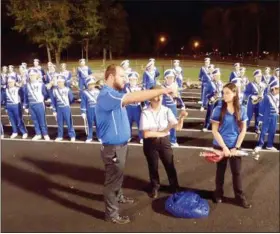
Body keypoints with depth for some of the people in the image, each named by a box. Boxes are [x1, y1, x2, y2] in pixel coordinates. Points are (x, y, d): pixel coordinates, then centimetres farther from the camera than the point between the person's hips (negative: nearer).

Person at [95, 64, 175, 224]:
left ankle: (118, 196, 52)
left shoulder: (115, 94, 11)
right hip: (113, 147, -10)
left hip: (121, 144, 10)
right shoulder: (107, 95, -28)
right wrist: (162, 91, -38)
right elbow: (134, 97, -38)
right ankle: (112, 214, 23)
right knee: (113, 179, 6)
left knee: (118, 175, 29)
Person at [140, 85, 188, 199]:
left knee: (170, 165, 8)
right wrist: (161, 133, -14)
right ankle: (155, 187, 39)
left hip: (164, 141, 1)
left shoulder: (167, 110, -6)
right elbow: (146, 134, -18)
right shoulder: (145, 113, -13)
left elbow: (178, 127, -14)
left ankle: (175, 188, 29)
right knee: (153, 166, 15)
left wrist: (181, 118, -34)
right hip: (150, 143, -1)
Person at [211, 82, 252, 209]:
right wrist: (224, 147, -16)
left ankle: (240, 197, 25)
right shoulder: (218, 110, -11)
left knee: (237, 172, 10)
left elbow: (243, 130, -1)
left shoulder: (241, 110, -3)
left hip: (234, 146, 2)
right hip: (220, 146, -1)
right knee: (220, 171, 13)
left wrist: (236, 147, -9)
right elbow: (214, 130, -11)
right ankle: (218, 194, 31)